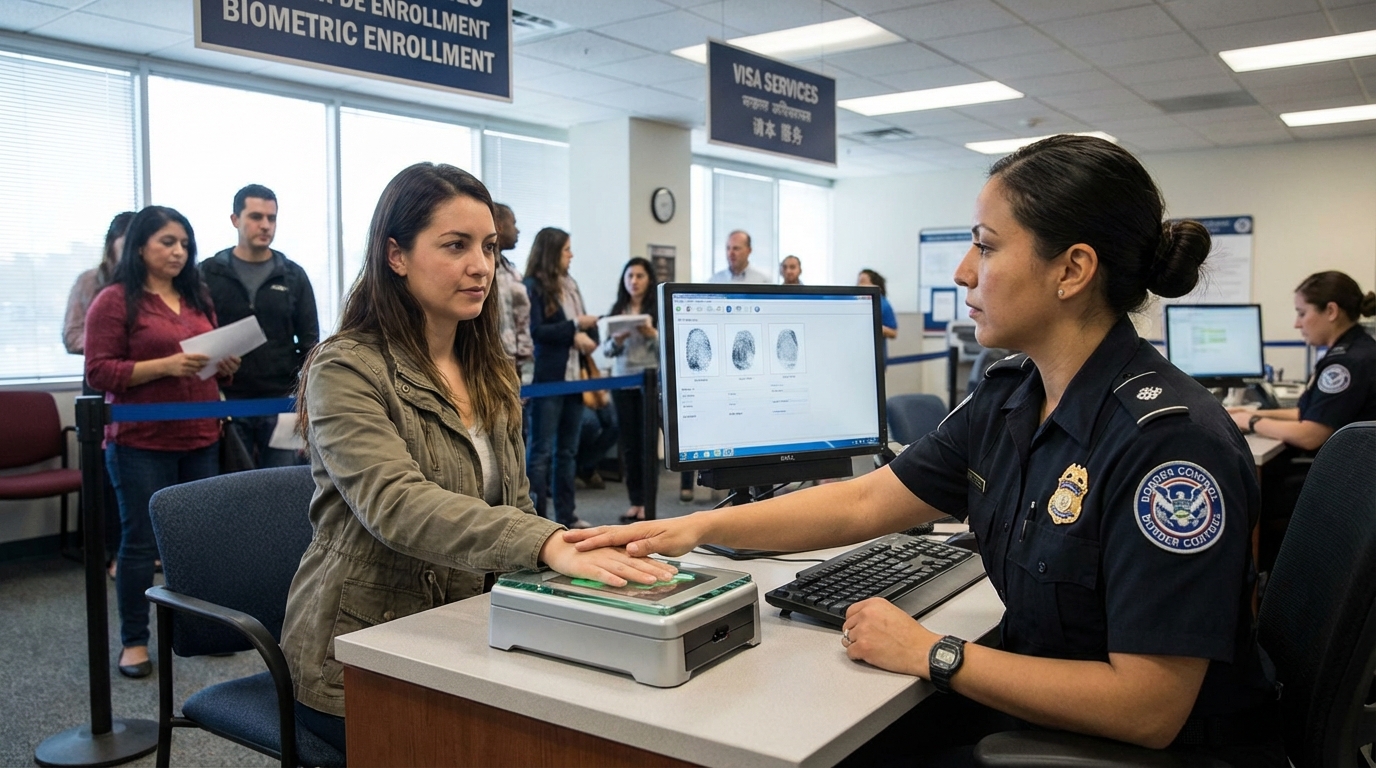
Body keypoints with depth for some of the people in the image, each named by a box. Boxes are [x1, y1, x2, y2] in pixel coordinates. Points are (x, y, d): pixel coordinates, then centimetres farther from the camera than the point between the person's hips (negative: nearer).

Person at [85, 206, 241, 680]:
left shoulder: (197, 297, 14)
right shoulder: (115, 300, -4)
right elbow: (99, 372, -10)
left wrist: (225, 365, 2)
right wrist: (165, 365, -21)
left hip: (200, 438, 5)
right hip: (142, 441, -5)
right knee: (140, 542, 3)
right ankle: (133, 641, 16)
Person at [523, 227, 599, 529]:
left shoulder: (571, 285, 17)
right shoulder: (533, 286, -6)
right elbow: (536, 331, -15)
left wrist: (586, 336, -6)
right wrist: (574, 327, -11)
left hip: (573, 376, 7)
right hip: (548, 378, -7)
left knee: (568, 449, 11)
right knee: (541, 449, -3)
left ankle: (566, 514, 18)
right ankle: (537, 515, 1)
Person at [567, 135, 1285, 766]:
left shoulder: (1170, 440, -26)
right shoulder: (1007, 396, -2)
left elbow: (1147, 709, -26)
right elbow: (863, 502, 3)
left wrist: (933, 654, -20)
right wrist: (699, 526, -4)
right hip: (1036, 707, 6)